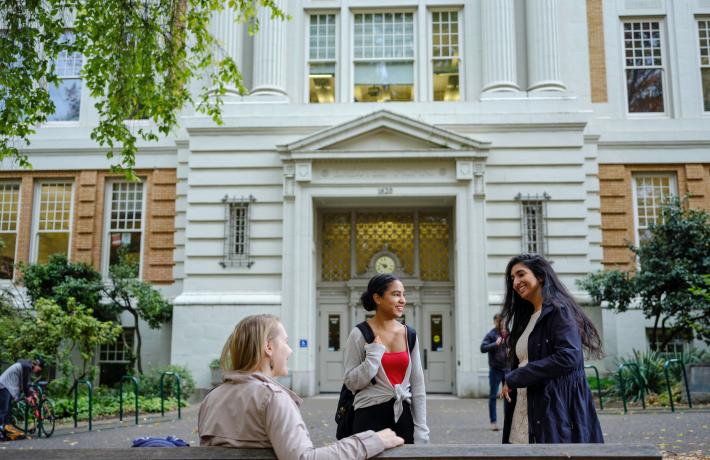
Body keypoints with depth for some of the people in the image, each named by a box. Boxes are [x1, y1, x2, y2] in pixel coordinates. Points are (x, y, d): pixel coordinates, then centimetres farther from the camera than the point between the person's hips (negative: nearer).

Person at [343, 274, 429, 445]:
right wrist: (375, 353, -18)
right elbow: (351, 383, -8)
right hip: (371, 417, -4)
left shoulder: (409, 334, 5)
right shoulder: (359, 334, -8)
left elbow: (417, 384, 7)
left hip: (403, 416, 4)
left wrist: (420, 429, 4)